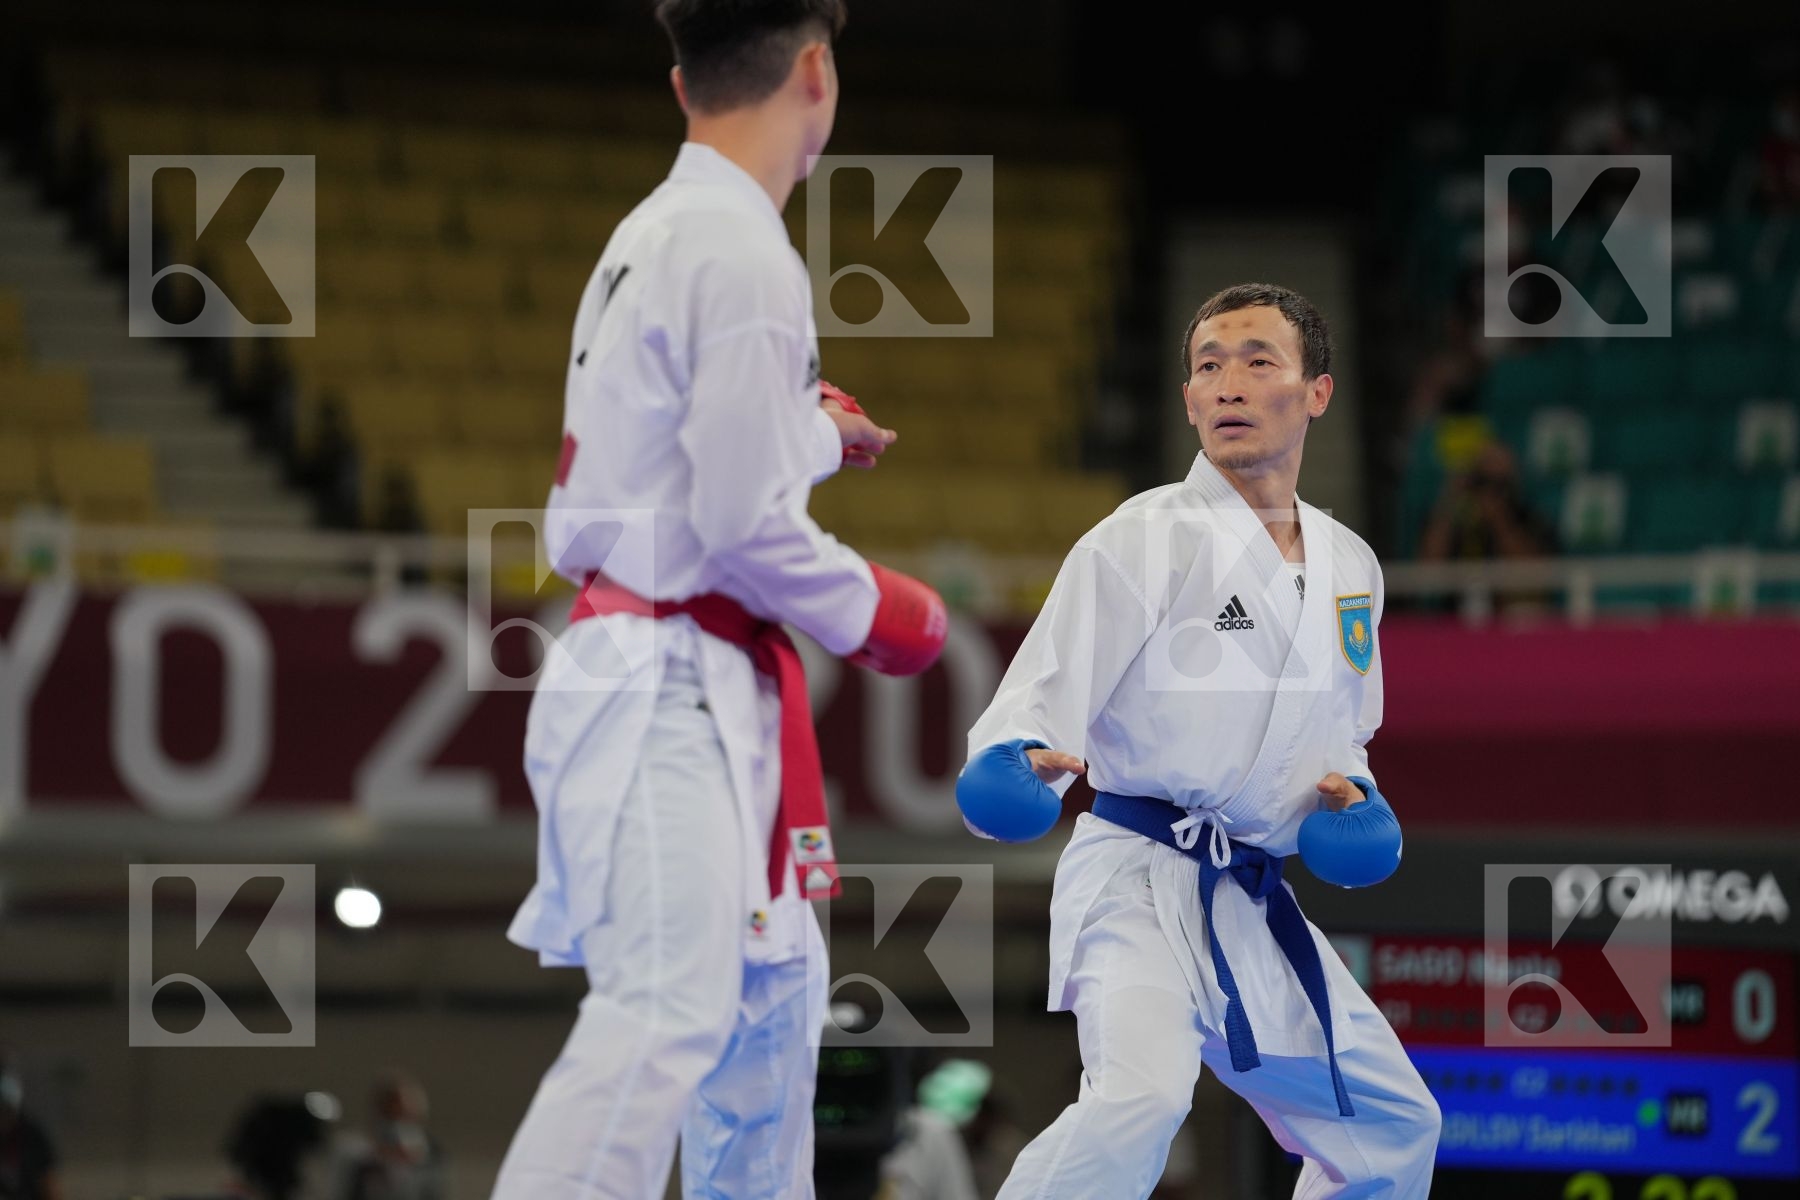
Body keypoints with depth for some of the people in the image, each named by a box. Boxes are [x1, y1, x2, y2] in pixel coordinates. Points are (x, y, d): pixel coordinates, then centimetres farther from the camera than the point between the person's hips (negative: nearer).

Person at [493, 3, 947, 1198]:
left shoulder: (650, 239, 12)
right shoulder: (744, 258, -16)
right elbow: (742, 526, -19)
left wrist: (806, 433, 34)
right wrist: (873, 613, -4)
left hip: (645, 672, 10)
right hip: (677, 687, -10)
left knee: (772, 988, 21)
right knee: (668, 1008, -19)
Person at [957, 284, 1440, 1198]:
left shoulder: (1347, 566, 12)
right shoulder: (1145, 539, -9)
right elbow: (1048, 687, -15)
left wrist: (1354, 796, 5)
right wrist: (1016, 764, -36)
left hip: (1250, 908, 7)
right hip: (1136, 880, -7)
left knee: (1391, 1122, 18)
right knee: (1141, 1098, -33)